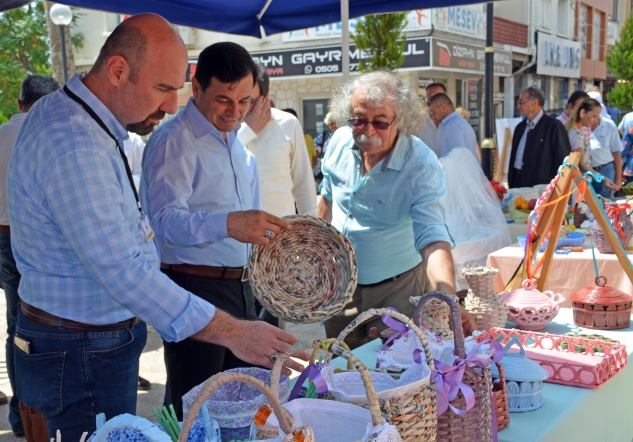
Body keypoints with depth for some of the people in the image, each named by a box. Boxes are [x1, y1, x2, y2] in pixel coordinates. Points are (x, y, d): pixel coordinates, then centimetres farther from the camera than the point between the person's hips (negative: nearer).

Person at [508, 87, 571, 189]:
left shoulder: (554, 126, -7)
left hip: (541, 187, -6)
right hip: (518, 185, 6)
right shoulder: (520, 127, 14)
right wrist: (511, 186, 12)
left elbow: (562, 160, -8)